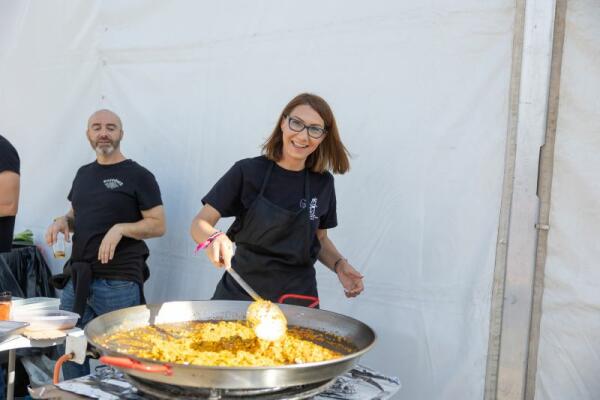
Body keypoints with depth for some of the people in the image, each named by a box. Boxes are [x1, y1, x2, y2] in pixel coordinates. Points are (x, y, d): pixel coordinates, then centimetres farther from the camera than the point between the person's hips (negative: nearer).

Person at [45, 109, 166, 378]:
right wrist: (62, 221, 3)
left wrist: (121, 228, -21)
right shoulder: (83, 174, 15)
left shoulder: (138, 176, -5)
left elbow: (158, 225, -6)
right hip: (77, 278, 6)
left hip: (118, 283, -6)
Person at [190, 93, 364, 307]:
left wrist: (340, 265, -6)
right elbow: (200, 223, -10)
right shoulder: (248, 171, -9)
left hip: (298, 295, 2)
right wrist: (214, 238, -32)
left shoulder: (322, 183, 1)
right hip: (241, 290, -2)